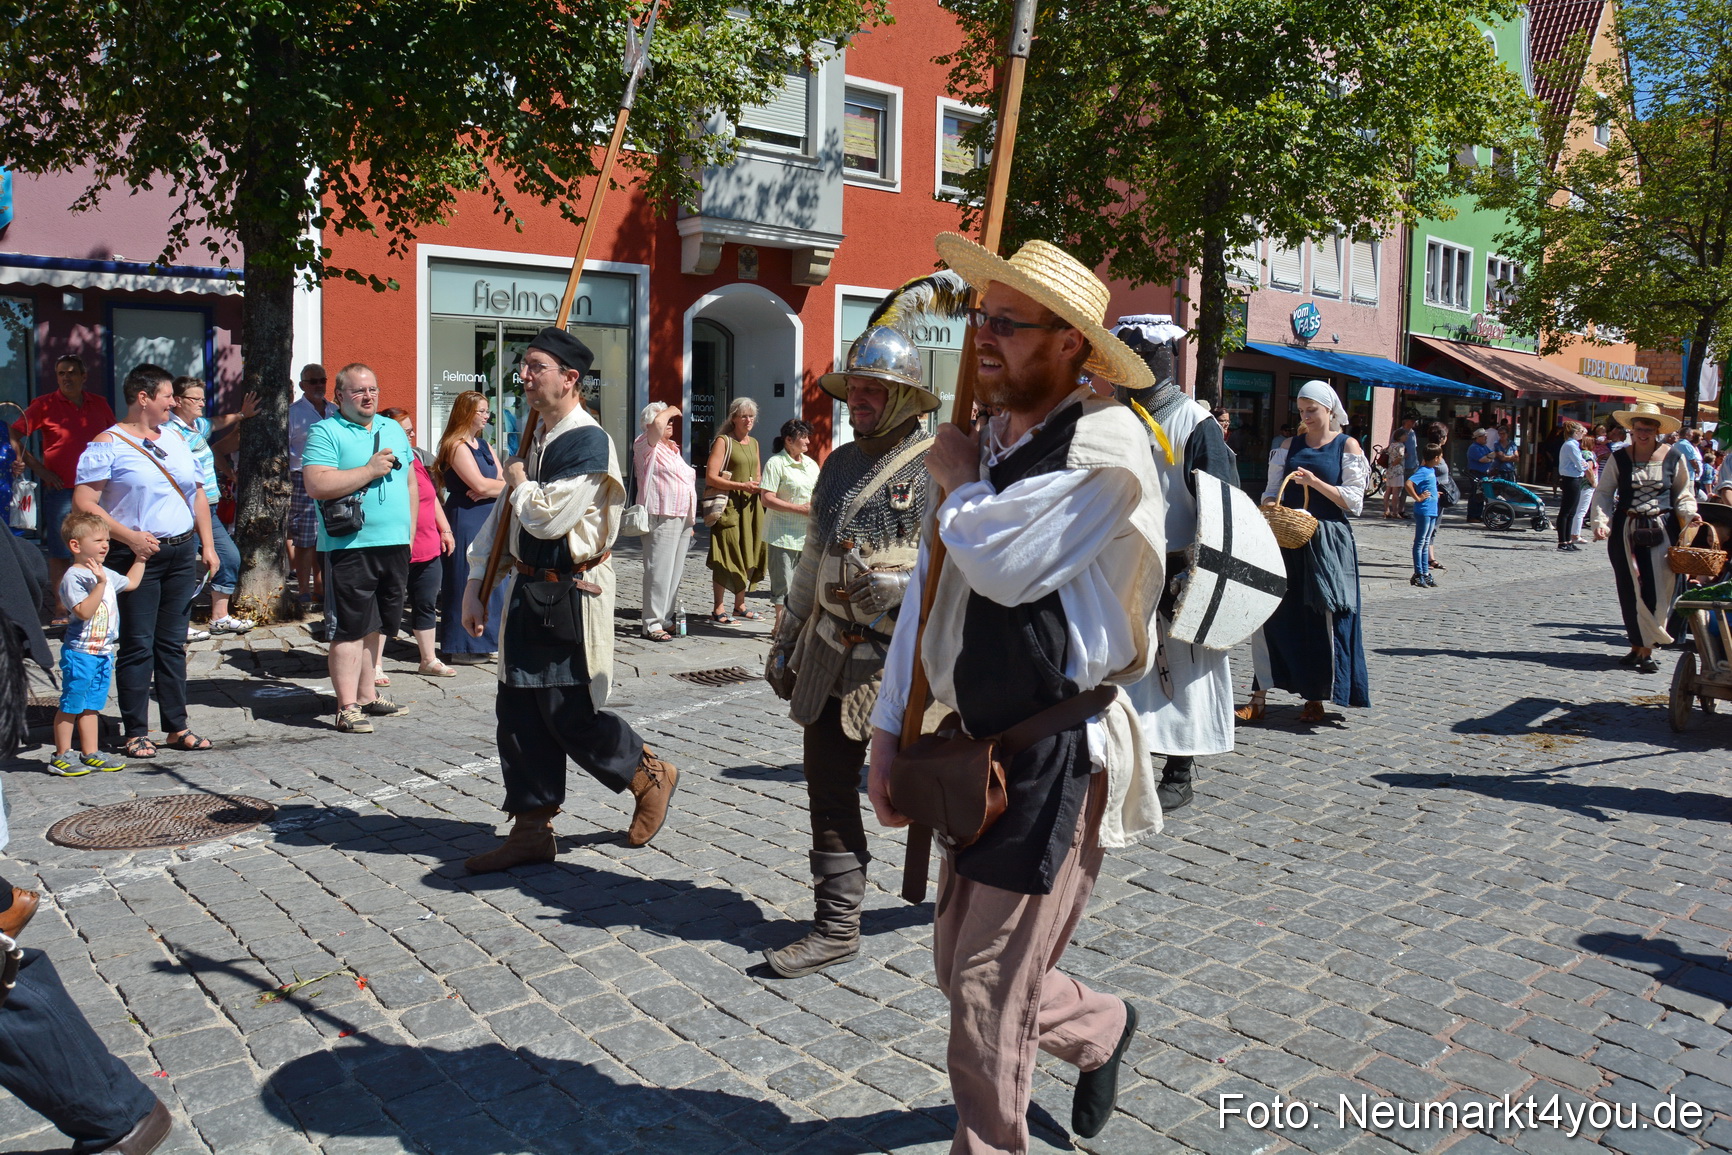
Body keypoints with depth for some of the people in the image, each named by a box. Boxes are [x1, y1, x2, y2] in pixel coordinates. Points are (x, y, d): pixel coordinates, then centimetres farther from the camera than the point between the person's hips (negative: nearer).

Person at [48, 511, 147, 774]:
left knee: (91, 706, 15)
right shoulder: (73, 577, -16)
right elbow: (84, 612, -27)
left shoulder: (106, 574, 11)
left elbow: (131, 582, 31)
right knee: (71, 706, 1)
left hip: (104, 652, 8)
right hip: (80, 653, -8)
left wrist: (141, 557, 28)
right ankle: (61, 757, 10)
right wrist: (100, 584, -32)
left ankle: (90, 753, 21)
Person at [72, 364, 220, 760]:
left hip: (183, 552, 6)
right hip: (138, 557, -6)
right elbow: (84, 503, -11)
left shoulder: (176, 440, 14)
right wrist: (129, 537, -19)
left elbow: (198, 494, 20)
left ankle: (177, 726, 17)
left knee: (173, 644, 11)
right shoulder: (108, 444, -5)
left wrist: (207, 545, 12)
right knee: (137, 646, -1)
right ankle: (136, 732, 7)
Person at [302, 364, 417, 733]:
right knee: (350, 629, -5)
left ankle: (367, 695, 24)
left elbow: (410, 482, 22)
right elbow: (317, 485, -18)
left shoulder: (394, 430, 16)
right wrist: (371, 470, -14)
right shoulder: (325, 432, -5)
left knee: (378, 626, 13)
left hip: (394, 543, 7)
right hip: (349, 546, -6)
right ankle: (347, 707, -1)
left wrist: (410, 530, 14)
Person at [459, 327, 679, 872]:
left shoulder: (588, 442, -17)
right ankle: (531, 830, 18)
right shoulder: (536, 439, 12)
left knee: (568, 715, -2)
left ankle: (651, 776, 21)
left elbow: (547, 517, -27)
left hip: (571, 596, -9)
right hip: (527, 592, 9)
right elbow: (501, 516, 16)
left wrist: (519, 481, -7)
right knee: (518, 712, 8)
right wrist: (475, 585, 12)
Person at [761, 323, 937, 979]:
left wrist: (901, 588, -25)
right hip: (829, 653, 7)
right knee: (828, 787, 7)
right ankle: (836, 928, 18)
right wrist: (787, 638, 22)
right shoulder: (840, 464, 14)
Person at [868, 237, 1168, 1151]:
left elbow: (1005, 563, -29)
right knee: (961, 966, 19)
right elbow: (928, 594, 11)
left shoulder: (1106, 446, -15)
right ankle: (1103, 1027, 45)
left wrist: (956, 483, -9)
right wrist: (888, 732, 9)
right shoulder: (982, 445, 8)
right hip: (982, 749, 8)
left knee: (988, 989, 0)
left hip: (1061, 757, -8)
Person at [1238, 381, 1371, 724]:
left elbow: (1353, 501, -3)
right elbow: (1271, 490, 13)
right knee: (1267, 613, -4)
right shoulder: (1289, 446, 13)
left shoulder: (1348, 447, 3)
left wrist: (1315, 482, -14)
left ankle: (1315, 698, 12)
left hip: (1328, 543, -3)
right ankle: (1259, 696, 2)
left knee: (1323, 619, 0)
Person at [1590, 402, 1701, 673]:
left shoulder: (1673, 457, 3)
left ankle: (1644, 649, 2)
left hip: (1662, 531, 0)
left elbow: (1684, 493, 10)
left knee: (1658, 592, -5)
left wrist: (1689, 515, -8)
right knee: (1630, 592, 3)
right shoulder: (1619, 458, 2)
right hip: (1627, 531, 1)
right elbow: (1603, 492, 2)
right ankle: (1639, 647, 14)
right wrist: (1601, 522, -12)